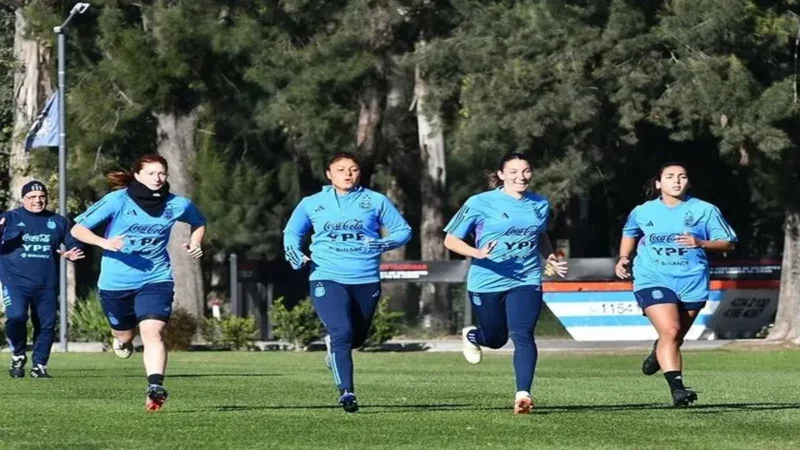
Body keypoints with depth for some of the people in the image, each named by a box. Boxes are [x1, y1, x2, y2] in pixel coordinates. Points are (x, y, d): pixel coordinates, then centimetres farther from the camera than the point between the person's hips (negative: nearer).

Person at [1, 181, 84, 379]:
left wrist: (72, 254, -7)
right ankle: (18, 355, 2)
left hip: (46, 285, 3)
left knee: (46, 324, 3)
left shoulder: (58, 222, 11)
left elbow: (74, 245, 18)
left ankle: (39, 365, 17)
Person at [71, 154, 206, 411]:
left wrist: (195, 243, 0)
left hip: (156, 279, 0)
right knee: (124, 335, 16)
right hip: (116, 282, 0)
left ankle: (155, 388, -26)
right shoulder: (118, 200, -11)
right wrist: (103, 242, -28)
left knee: (152, 332, -21)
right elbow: (77, 229, -10)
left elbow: (198, 223, 21)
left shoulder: (177, 205, -2)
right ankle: (123, 340, 54)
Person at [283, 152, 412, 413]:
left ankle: (333, 343, 49)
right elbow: (291, 232, 22)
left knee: (356, 338, 13)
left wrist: (384, 244, -12)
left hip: (366, 281, 2)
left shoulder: (376, 201, 5)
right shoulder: (312, 204, 7)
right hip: (327, 279, -2)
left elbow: (403, 231, 8)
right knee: (342, 333, -21)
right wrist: (293, 252, 0)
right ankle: (346, 392, -20)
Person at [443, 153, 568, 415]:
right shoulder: (480, 203, -7)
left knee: (522, 335, -18)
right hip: (487, 282, -2)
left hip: (526, 282, 2)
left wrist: (550, 258, 7)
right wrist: (477, 253, -23)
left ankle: (523, 394, -21)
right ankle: (470, 335, 49)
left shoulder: (540, 205, 6)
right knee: (495, 339, 13)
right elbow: (450, 240, -5)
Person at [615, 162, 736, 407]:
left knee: (675, 338, 13)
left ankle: (658, 354, 50)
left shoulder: (705, 211, 0)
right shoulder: (643, 212, 6)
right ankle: (677, 387, -25)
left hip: (692, 283, 1)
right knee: (670, 331, -21)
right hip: (653, 280, -1)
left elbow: (727, 243, 1)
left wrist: (701, 243, -17)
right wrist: (624, 258, 11)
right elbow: (629, 233, 27)